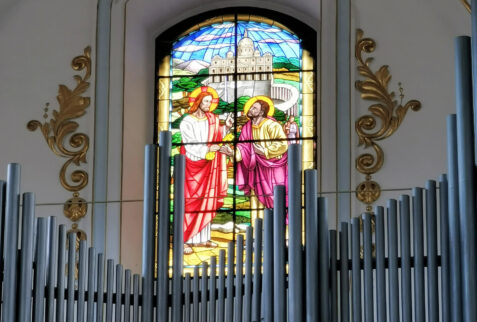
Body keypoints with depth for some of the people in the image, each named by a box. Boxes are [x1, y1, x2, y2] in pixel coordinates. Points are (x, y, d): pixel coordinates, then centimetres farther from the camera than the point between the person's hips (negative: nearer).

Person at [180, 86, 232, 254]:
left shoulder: (212, 119, 10)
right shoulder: (187, 122, -7)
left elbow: (217, 137, 9)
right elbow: (190, 146, -14)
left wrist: (226, 127, -4)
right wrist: (207, 149, -24)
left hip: (208, 166, 6)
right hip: (192, 165, -6)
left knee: (207, 201, 6)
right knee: (190, 201, -9)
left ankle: (201, 238, 12)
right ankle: (183, 240, -8)